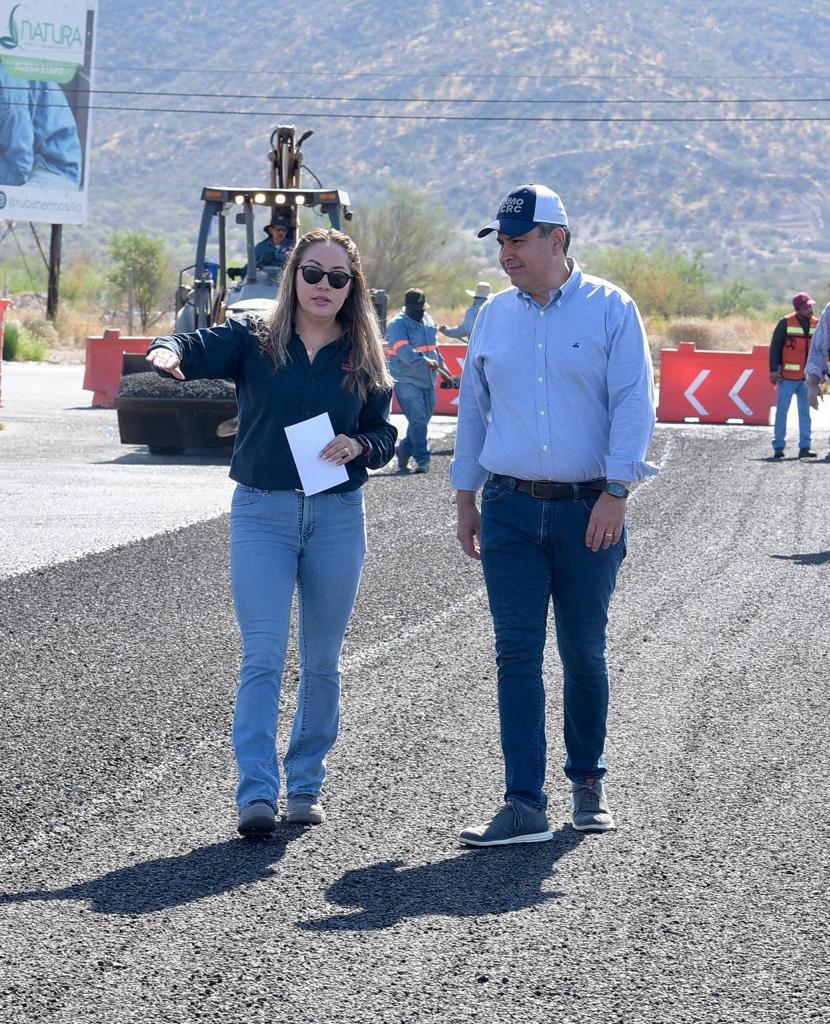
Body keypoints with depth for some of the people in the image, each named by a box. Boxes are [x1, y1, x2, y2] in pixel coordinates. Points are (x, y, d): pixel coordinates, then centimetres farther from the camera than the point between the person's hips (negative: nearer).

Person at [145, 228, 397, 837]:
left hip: (338, 516, 2)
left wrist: (359, 446, -11)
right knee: (263, 657, -10)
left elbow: (386, 433, 11)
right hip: (262, 512, -2)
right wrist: (168, 352, -39)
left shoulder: (364, 358, 7)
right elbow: (198, 349, -16)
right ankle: (257, 793, -12)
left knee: (322, 661, 10)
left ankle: (307, 786, 21)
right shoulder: (253, 340, 0)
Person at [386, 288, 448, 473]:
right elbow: (404, 351, -25)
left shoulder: (429, 322, 15)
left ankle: (404, 451, 27)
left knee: (423, 419, 10)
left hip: (427, 380, 7)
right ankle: (423, 459, -14)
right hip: (406, 380, -7)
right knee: (418, 419, -14)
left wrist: (442, 366, 21)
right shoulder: (397, 325, -10)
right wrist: (425, 361, -38)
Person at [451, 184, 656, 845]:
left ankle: (588, 782, 25)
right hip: (510, 510, 3)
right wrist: (466, 500, 14)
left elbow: (634, 404, -6)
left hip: (588, 510, -3)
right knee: (518, 655, -4)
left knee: (584, 653, 7)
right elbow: (474, 408, 17)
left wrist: (615, 493, -14)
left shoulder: (611, 310, -2)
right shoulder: (494, 316, 10)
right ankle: (525, 806, -6)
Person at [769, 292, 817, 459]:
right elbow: (775, 347, -4)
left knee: (805, 413, 5)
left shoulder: (816, 324, 7)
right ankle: (778, 447, 4)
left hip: (807, 377, 4)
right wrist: (773, 370, -9)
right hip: (787, 376, -4)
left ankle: (804, 448, 9)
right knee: (782, 412, -1)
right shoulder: (785, 324, -7)